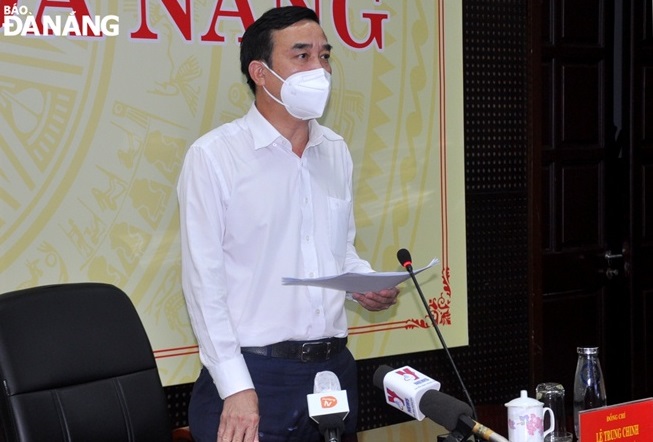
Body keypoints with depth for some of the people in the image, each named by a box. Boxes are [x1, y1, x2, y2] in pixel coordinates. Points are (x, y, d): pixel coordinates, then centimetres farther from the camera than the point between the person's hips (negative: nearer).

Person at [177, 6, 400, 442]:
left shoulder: (337, 151, 10)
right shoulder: (214, 155, -9)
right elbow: (204, 280, -11)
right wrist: (236, 388, -15)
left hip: (334, 368, 6)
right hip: (254, 373, -5)